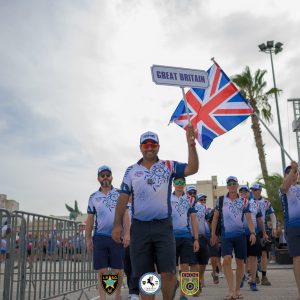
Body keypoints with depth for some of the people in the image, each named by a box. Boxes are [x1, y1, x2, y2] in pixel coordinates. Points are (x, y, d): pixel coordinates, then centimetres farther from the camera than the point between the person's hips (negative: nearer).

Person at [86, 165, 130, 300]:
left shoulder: (119, 194, 5)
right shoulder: (93, 197, 10)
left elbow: (125, 214, 0)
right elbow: (90, 219, 12)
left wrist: (127, 233, -11)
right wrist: (88, 239, 7)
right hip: (99, 237, 1)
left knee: (117, 270, 4)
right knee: (102, 271, 2)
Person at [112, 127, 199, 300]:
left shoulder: (169, 166, 6)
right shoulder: (131, 171, 10)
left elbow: (193, 169, -7)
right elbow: (123, 198, 6)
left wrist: (191, 145, -20)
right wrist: (118, 224, -1)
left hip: (164, 226, -1)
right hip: (140, 227, 1)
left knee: (168, 272, -1)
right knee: (145, 275, 7)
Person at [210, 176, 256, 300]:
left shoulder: (243, 201, 4)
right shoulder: (221, 200, 4)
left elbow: (249, 218, 0)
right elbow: (215, 217, 9)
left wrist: (252, 232, -15)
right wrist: (213, 234, 6)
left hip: (240, 235, 1)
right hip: (226, 235, -1)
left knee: (240, 262, 6)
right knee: (227, 260, -16)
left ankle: (237, 290, 20)